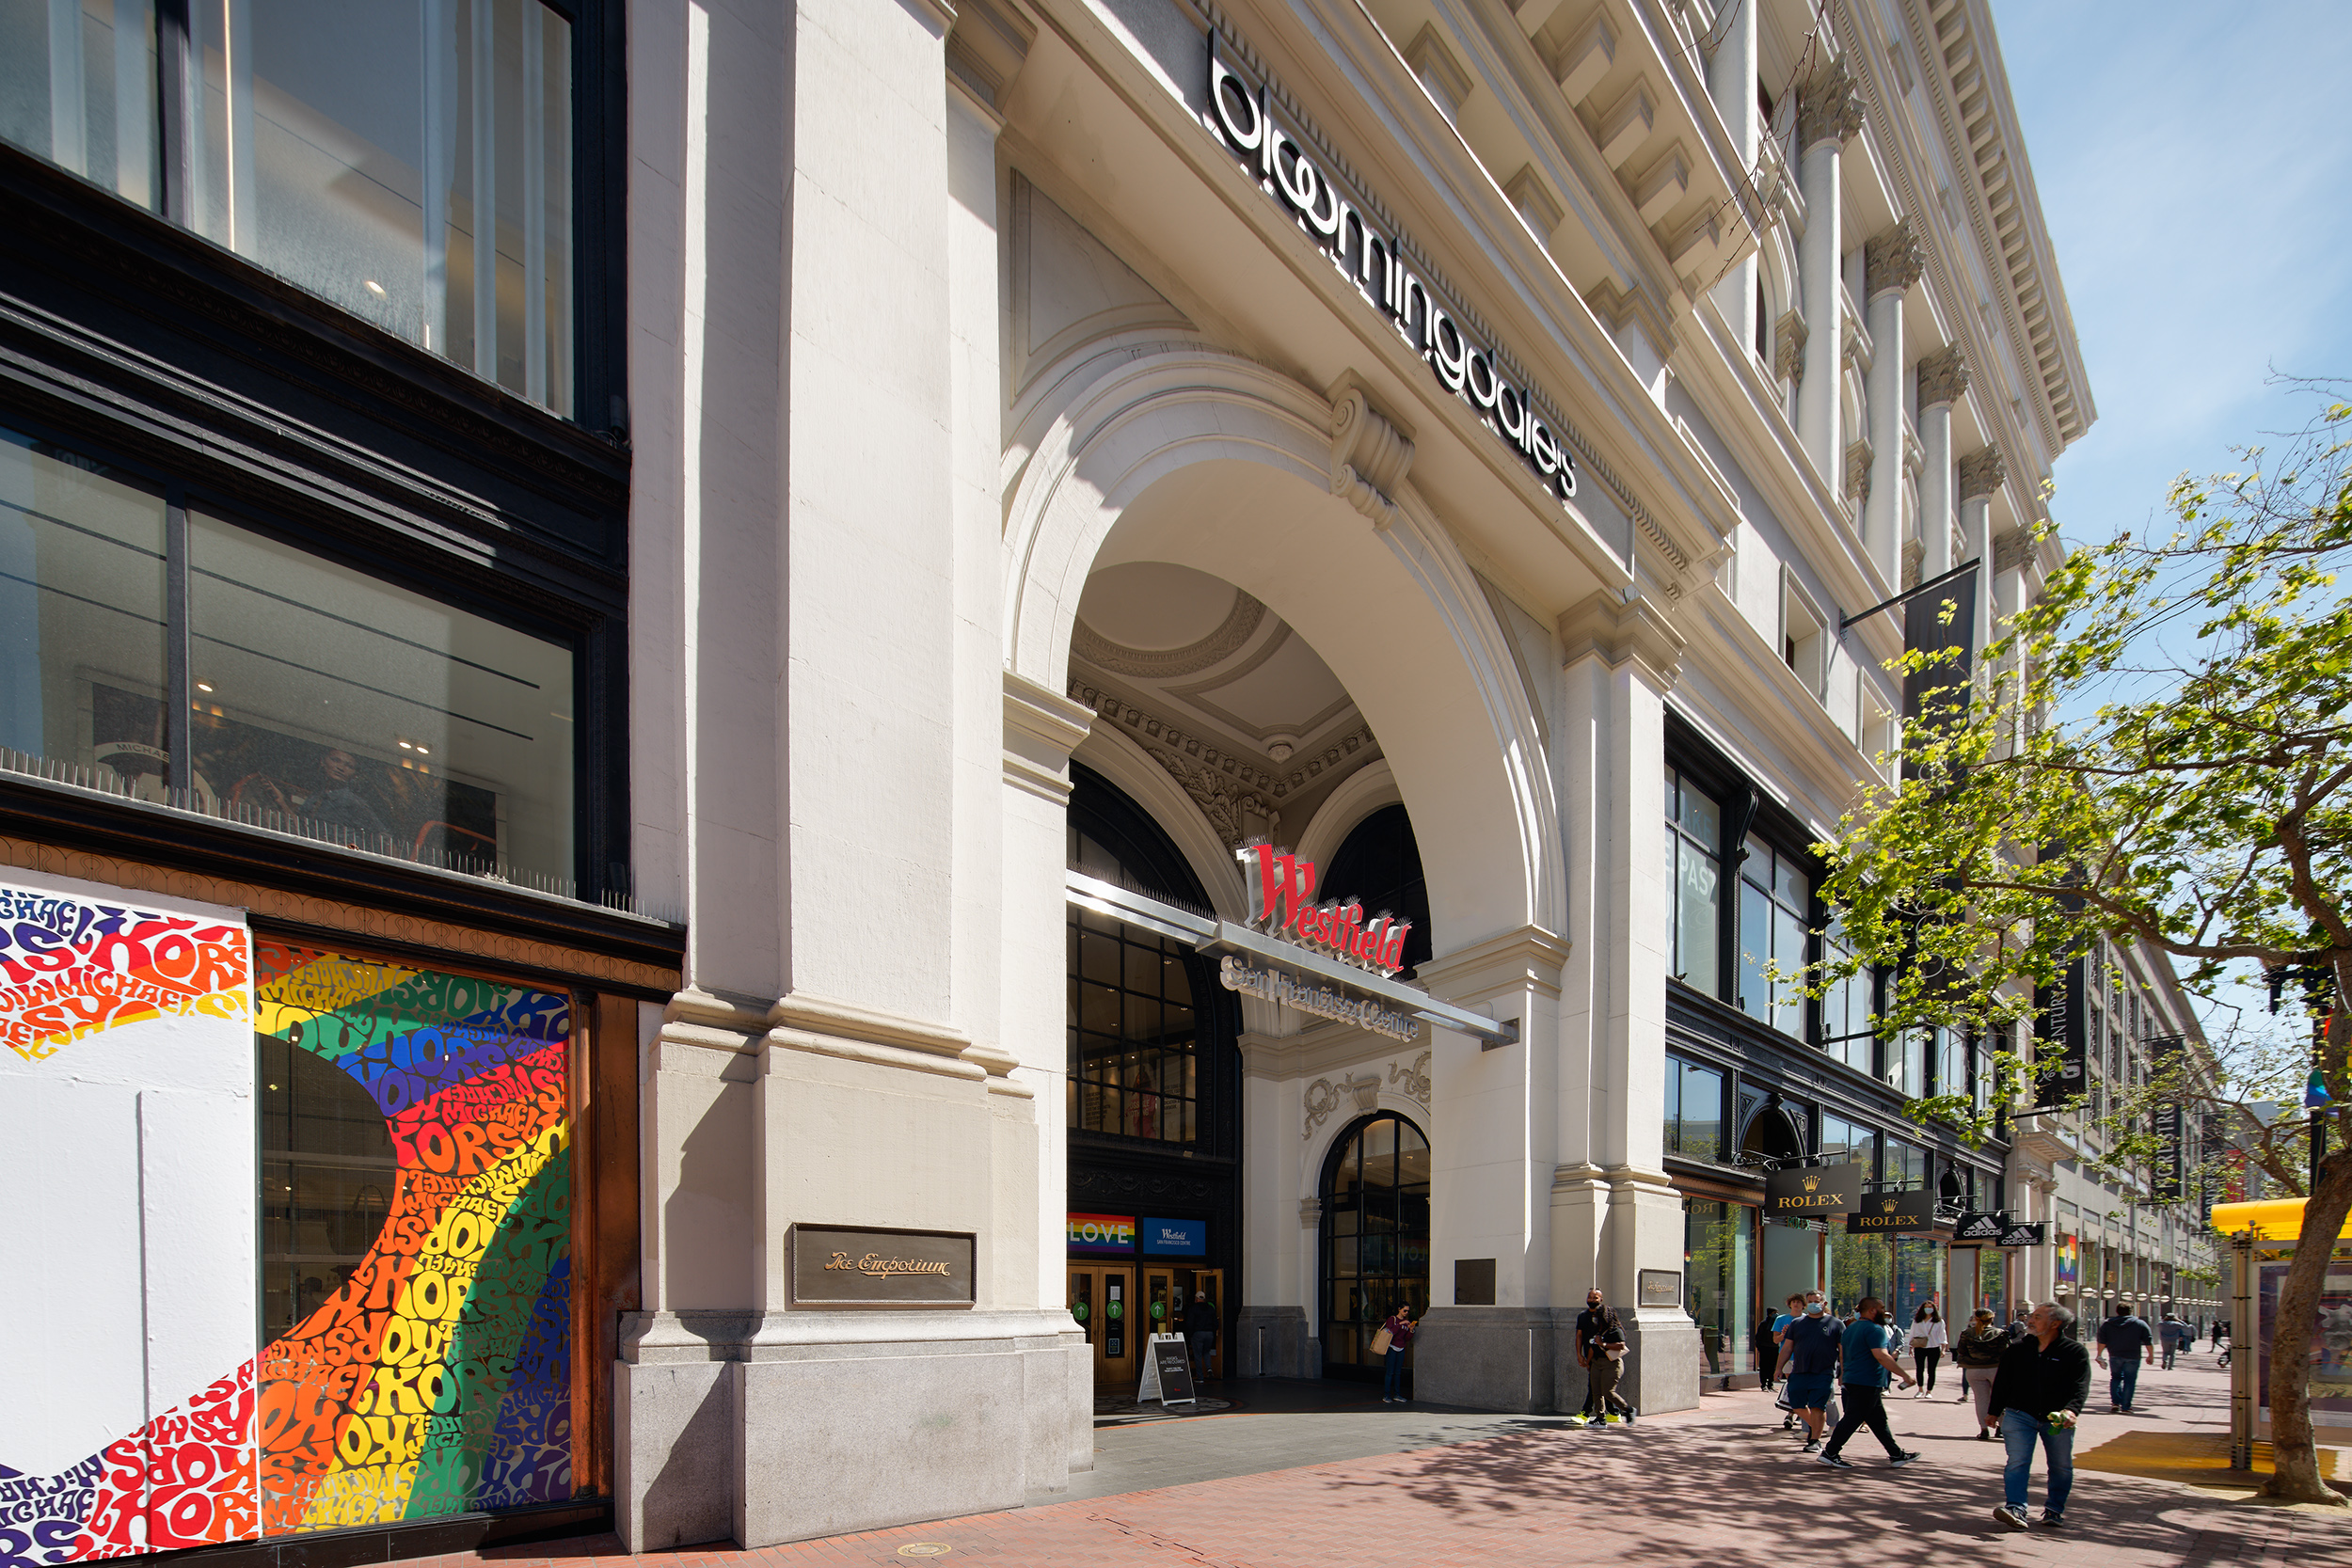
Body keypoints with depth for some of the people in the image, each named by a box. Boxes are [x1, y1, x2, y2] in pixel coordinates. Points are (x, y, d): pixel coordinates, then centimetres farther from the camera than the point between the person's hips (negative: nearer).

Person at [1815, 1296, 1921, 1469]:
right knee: (1853, 1419, -7)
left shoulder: (1851, 1328, 16)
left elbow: (1842, 1352, 23)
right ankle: (1830, 1453, -7)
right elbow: (1882, 1356, -25)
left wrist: (1844, 1373, 33)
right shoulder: (1875, 1330, -14)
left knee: (1879, 1420, 14)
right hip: (1867, 1383, -10)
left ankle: (1897, 1455, 20)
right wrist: (1905, 1376, -24)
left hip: (1852, 1380, 10)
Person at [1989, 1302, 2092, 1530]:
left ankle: (2054, 1510, 24)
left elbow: (2080, 1386, -14)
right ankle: (2015, 1509, -17)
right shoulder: (2018, 1350, 8)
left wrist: (2071, 1410, -31)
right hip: (2019, 1415, 1)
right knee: (2017, 1462, -11)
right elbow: (2002, 1382, 14)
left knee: (2061, 1466, 8)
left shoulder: (2075, 1352, -2)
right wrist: (1995, 1411, 15)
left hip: (2057, 1420, -1)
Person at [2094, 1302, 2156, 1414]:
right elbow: (2148, 1342, 3)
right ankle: (2125, 1407, 0)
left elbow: (2102, 1341, 2)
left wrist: (2099, 1355, 8)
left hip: (2115, 1356, 2)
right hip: (2133, 1357, -2)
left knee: (2115, 1378, 18)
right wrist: (2151, 1356, 12)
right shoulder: (2140, 1324, 3)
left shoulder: (2107, 1324, 5)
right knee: (2129, 1381, 2)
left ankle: (2116, 1402, 7)